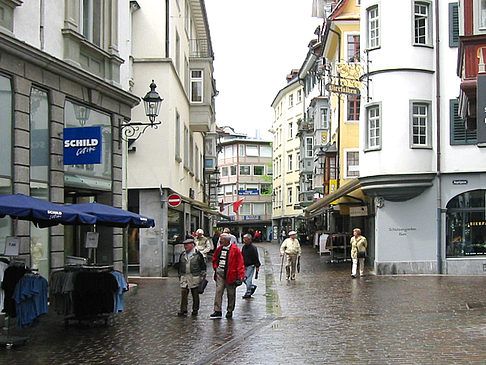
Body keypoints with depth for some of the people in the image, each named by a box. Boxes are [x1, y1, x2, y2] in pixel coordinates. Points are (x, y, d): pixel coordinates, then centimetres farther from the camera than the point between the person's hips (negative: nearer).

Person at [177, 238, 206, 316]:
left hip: (195, 277, -3)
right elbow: (180, 266, 20)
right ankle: (183, 310, -1)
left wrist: (202, 275, -3)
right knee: (183, 292, -6)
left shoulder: (198, 254, -1)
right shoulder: (182, 254, 12)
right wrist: (180, 276, 18)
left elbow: (203, 265, 2)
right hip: (184, 277, 3)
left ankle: (195, 310, 15)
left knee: (195, 294, 4)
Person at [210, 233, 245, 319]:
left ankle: (230, 311, 20)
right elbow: (214, 259, 27)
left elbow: (240, 263, -9)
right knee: (218, 291, -4)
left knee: (231, 294, 6)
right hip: (220, 273, 4)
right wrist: (215, 267, 11)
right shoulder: (219, 248, 8)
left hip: (230, 274, -4)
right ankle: (217, 311, -4)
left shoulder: (235, 249, -9)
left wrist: (240, 276, -15)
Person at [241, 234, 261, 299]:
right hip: (245, 266, 7)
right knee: (244, 279, 7)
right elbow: (242, 256, 19)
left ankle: (248, 293, 1)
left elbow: (256, 258, -13)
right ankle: (252, 286, 28)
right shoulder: (244, 247, 9)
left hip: (251, 266, -7)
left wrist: (257, 266, -14)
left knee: (248, 279, -7)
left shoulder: (253, 247, -13)